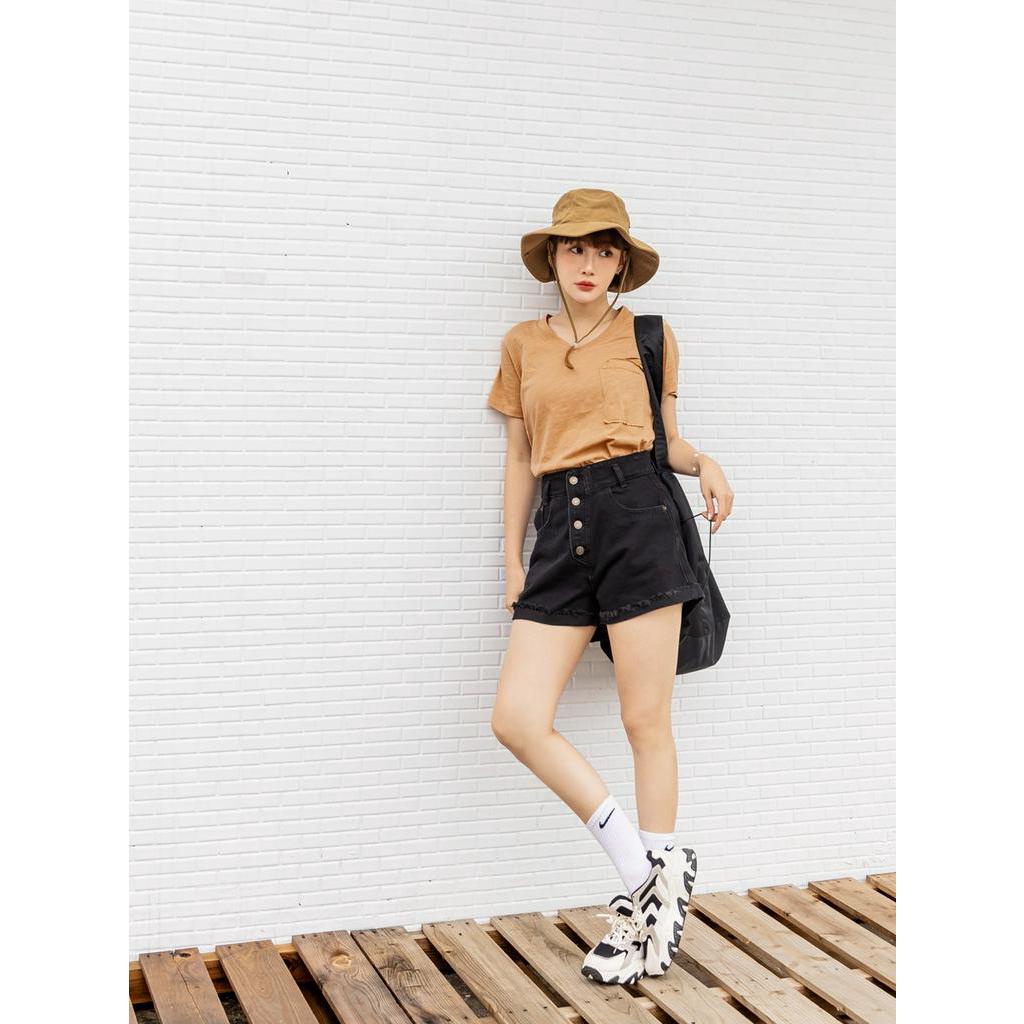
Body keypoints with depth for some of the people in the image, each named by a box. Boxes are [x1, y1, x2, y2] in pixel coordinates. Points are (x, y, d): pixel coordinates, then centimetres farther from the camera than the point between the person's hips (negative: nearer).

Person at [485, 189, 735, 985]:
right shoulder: (523, 344, 16)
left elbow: (667, 439, 15)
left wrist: (704, 463, -7)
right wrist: (513, 558, 15)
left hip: (636, 515, -3)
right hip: (560, 531, 3)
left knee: (646, 721, -1)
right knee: (516, 719, -8)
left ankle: (657, 880, 16)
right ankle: (646, 870, 5)